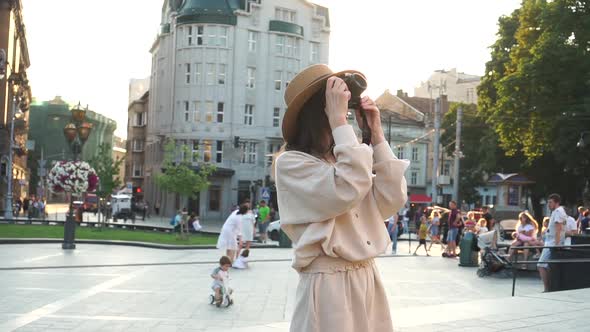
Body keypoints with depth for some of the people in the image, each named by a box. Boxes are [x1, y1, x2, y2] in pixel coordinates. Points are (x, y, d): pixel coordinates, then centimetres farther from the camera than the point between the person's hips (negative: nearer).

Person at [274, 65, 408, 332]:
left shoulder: (343, 159, 15)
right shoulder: (290, 163, -8)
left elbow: (393, 200, 4)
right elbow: (347, 192, -24)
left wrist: (376, 134, 3)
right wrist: (338, 120, -18)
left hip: (367, 282, 7)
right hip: (329, 288, -7)